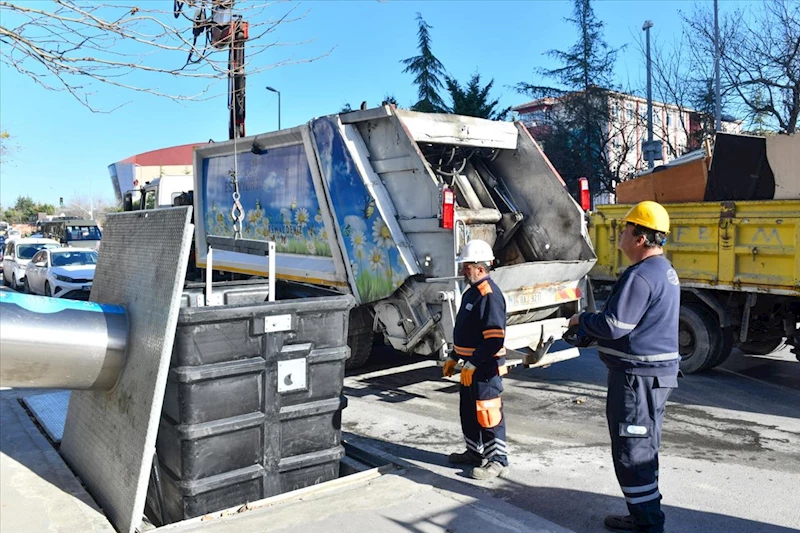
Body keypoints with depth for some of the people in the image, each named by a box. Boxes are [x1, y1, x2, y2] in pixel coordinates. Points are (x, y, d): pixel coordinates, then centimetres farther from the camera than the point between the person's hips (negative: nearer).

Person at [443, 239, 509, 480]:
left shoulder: (490, 295, -20)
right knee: (468, 410, 19)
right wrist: (453, 357, 21)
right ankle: (475, 451, 35)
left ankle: (497, 460, 11)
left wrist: (472, 364, -23)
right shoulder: (471, 292, 12)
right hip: (470, 365, 10)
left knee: (488, 414, -2)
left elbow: (494, 339, -26)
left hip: (486, 368, -10)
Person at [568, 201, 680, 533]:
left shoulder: (640, 275, -21)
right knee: (644, 449, 20)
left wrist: (581, 320, -4)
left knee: (631, 452, 0)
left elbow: (613, 326, -23)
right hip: (657, 371, 11)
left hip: (637, 376, -11)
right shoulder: (665, 271, 14)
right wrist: (590, 330, 13)